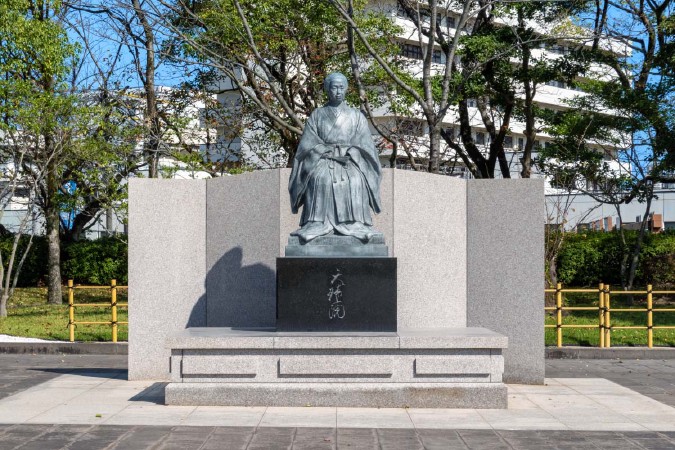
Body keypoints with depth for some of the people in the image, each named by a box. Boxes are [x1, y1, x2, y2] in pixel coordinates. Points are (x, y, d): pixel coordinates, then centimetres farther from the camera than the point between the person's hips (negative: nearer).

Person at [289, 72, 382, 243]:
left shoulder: (356, 116, 14)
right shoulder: (317, 115, 12)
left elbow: (363, 144, 6)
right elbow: (309, 144, 2)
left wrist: (349, 154, -14)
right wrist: (333, 153, -11)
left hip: (350, 162, 0)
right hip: (323, 161, 0)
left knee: (356, 180, -34)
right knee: (320, 179, -35)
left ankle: (354, 224, -37)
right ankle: (318, 224, -38)